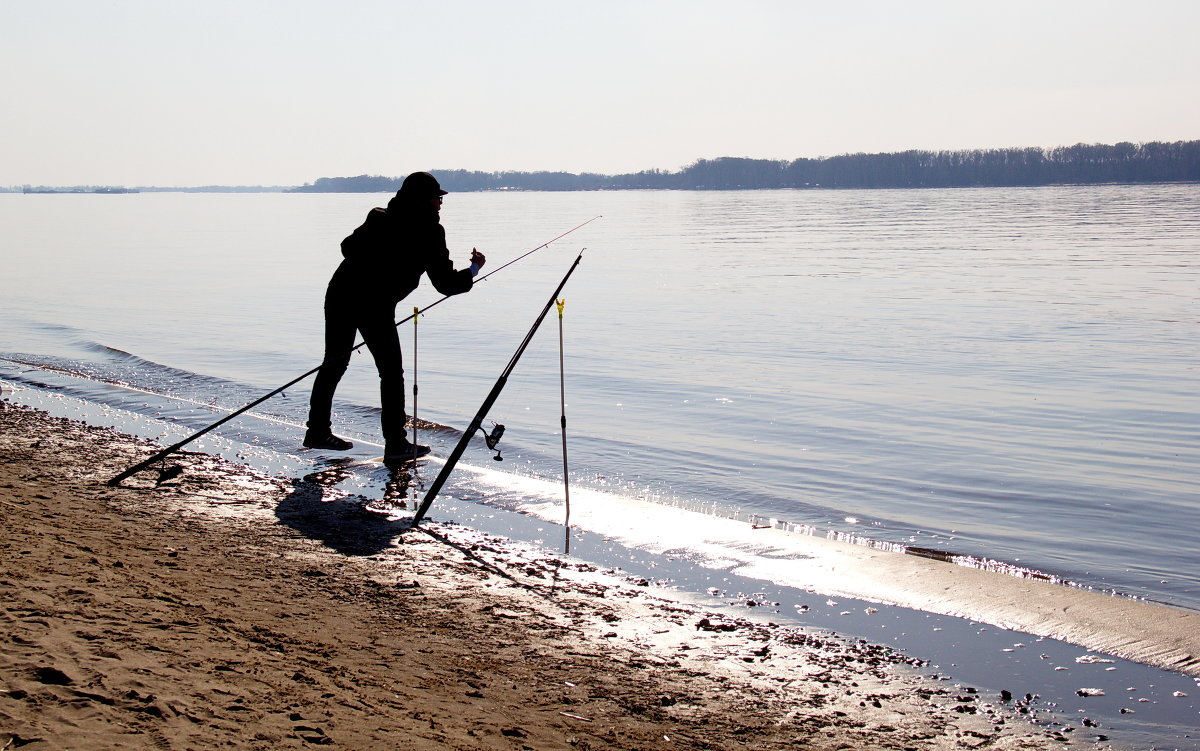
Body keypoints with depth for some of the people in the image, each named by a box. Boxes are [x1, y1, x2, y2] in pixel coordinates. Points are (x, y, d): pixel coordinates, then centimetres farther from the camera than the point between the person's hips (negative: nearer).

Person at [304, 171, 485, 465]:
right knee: (392, 372, 5)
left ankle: (318, 431, 29)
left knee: (334, 363, 18)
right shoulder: (429, 232, 0)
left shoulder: (379, 218, 15)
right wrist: (474, 269, 20)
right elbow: (446, 283, 2)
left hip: (340, 292, 6)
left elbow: (348, 245, 22)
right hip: (375, 304, -6)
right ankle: (396, 445, 6)